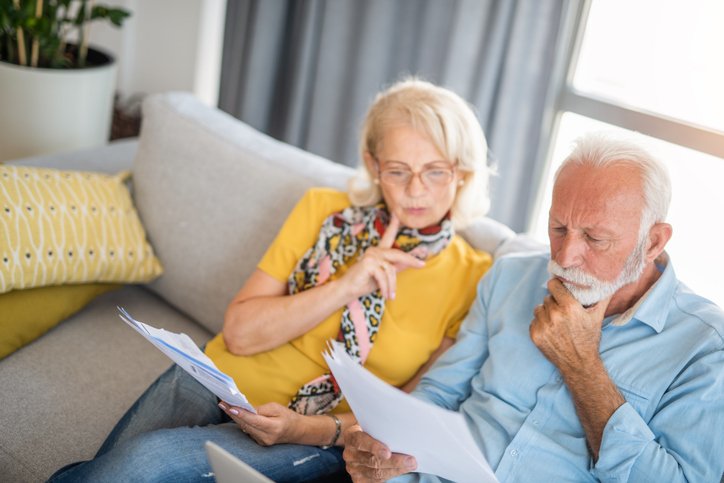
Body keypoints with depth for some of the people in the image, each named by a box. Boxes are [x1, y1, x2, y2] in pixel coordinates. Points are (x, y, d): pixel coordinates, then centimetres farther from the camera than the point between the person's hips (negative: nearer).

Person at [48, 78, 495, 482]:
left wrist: (317, 430, -22)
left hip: (317, 439, -2)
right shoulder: (323, 211, -2)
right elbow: (239, 333, -5)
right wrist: (344, 288, -18)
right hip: (219, 379, 2)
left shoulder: (471, 277, -6)